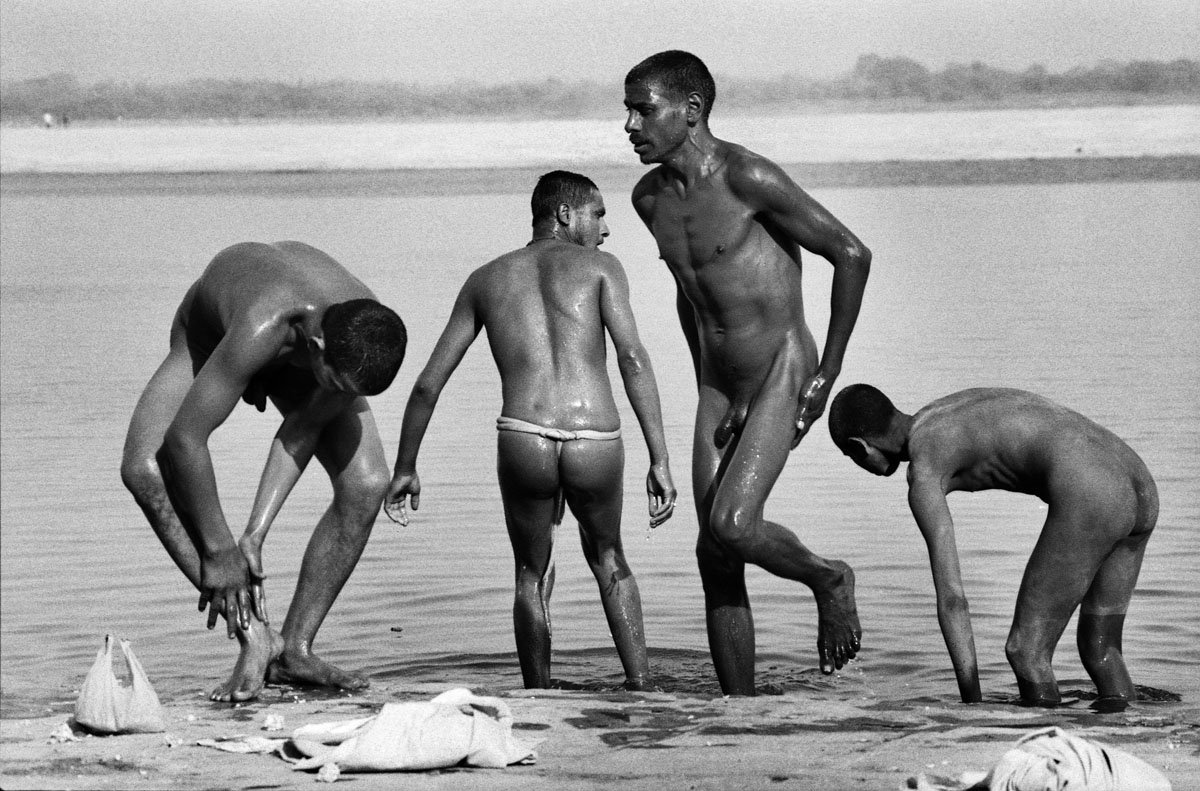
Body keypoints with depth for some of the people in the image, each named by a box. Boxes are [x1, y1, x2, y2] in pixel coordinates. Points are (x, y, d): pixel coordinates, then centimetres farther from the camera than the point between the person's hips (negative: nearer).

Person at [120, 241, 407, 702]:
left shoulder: (367, 337, -34)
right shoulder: (260, 329, -48)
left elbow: (305, 426, -23)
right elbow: (184, 438, -41)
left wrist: (256, 534, -28)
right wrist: (217, 551, -33)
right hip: (208, 341, -3)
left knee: (367, 483, -18)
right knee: (143, 468, -28)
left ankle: (294, 650, -6)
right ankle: (253, 635, -25)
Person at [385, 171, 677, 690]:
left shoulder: (486, 279, 22)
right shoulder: (598, 266, 13)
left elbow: (428, 384, 22)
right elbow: (632, 358, -2)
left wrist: (405, 467, 32)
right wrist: (660, 461, -4)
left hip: (523, 442, 1)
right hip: (596, 445, -1)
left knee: (532, 578, 24)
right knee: (607, 560, 26)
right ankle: (640, 687, 14)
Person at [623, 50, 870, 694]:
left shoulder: (748, 178, -17)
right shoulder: (650, 198, 6)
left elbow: (851, 254, -14)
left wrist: (828, 374, -11)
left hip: (784, 379, -7)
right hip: (720, 392, 7)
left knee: (730, 528, -22)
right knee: (714, 559, 1)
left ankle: (827, 579, 7)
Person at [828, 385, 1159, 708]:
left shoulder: (923, 477, 1)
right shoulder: (955, 407, 29)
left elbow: (951, 599, -5)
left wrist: (971, 701, -3)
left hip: (1091, 496, -9)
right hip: (1139, 485, 9)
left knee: (1025, 652, 2)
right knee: (1099, 650, 18)